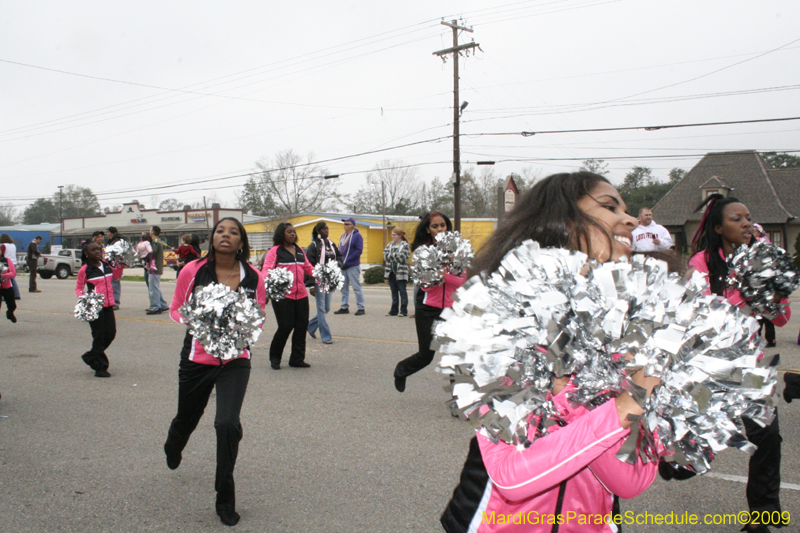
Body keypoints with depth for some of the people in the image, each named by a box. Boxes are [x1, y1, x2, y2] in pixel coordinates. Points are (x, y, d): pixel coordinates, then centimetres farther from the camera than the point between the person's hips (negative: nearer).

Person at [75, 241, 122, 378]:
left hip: (108, 305, 6)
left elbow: (116, 275, 26)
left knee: (110, 334, 9)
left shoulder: (106, 265, 8)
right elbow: (78, 288, 0)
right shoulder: (84, 270, -7)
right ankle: (100, 368, 11)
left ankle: (90, 356, 30)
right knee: (99, 336, 0)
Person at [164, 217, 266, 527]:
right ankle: (173, 449, 62)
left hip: (235, 360, -1)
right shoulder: (193, 271, -7)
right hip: (197, 359, 1)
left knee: (227, 424, -17)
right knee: (187, 418, 20)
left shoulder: (253, 277, -5)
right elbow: (176, 309, 5)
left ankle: (225, 500, 3)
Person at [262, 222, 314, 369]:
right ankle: (275, 358, 13)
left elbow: (308, 267, 22)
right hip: (283, 295, -6)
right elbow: (266, 270, -8)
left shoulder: (299, 250, 18)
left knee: (302, 326, 4)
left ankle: (297, 359, 17)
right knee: (285, 326, -7)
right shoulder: (275, 251, -1)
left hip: (301, 295, 6)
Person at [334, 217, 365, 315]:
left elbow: (359, 250, -15)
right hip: (343, 266, 8)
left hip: (353, 266, -8)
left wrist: (347, 261, -18)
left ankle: (361, 308, 0)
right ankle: (344, 307, 19)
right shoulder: (343, 236, 16)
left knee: (356, 287, -5)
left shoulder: (357, 236, -7)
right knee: (344, 287, 11)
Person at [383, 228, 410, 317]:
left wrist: (391, 255, -8)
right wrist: (396, 256, -12)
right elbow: (385, 256, 1)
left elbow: (402, 258, -14)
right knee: (394, 292, 11)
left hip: (401, 272, -6)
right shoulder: (390, 245, 12)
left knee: (402, 291, -3)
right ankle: (394, 310, 17)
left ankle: (403, 311, -1)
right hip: (391, 271, 6)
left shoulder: (405, 245, -5)